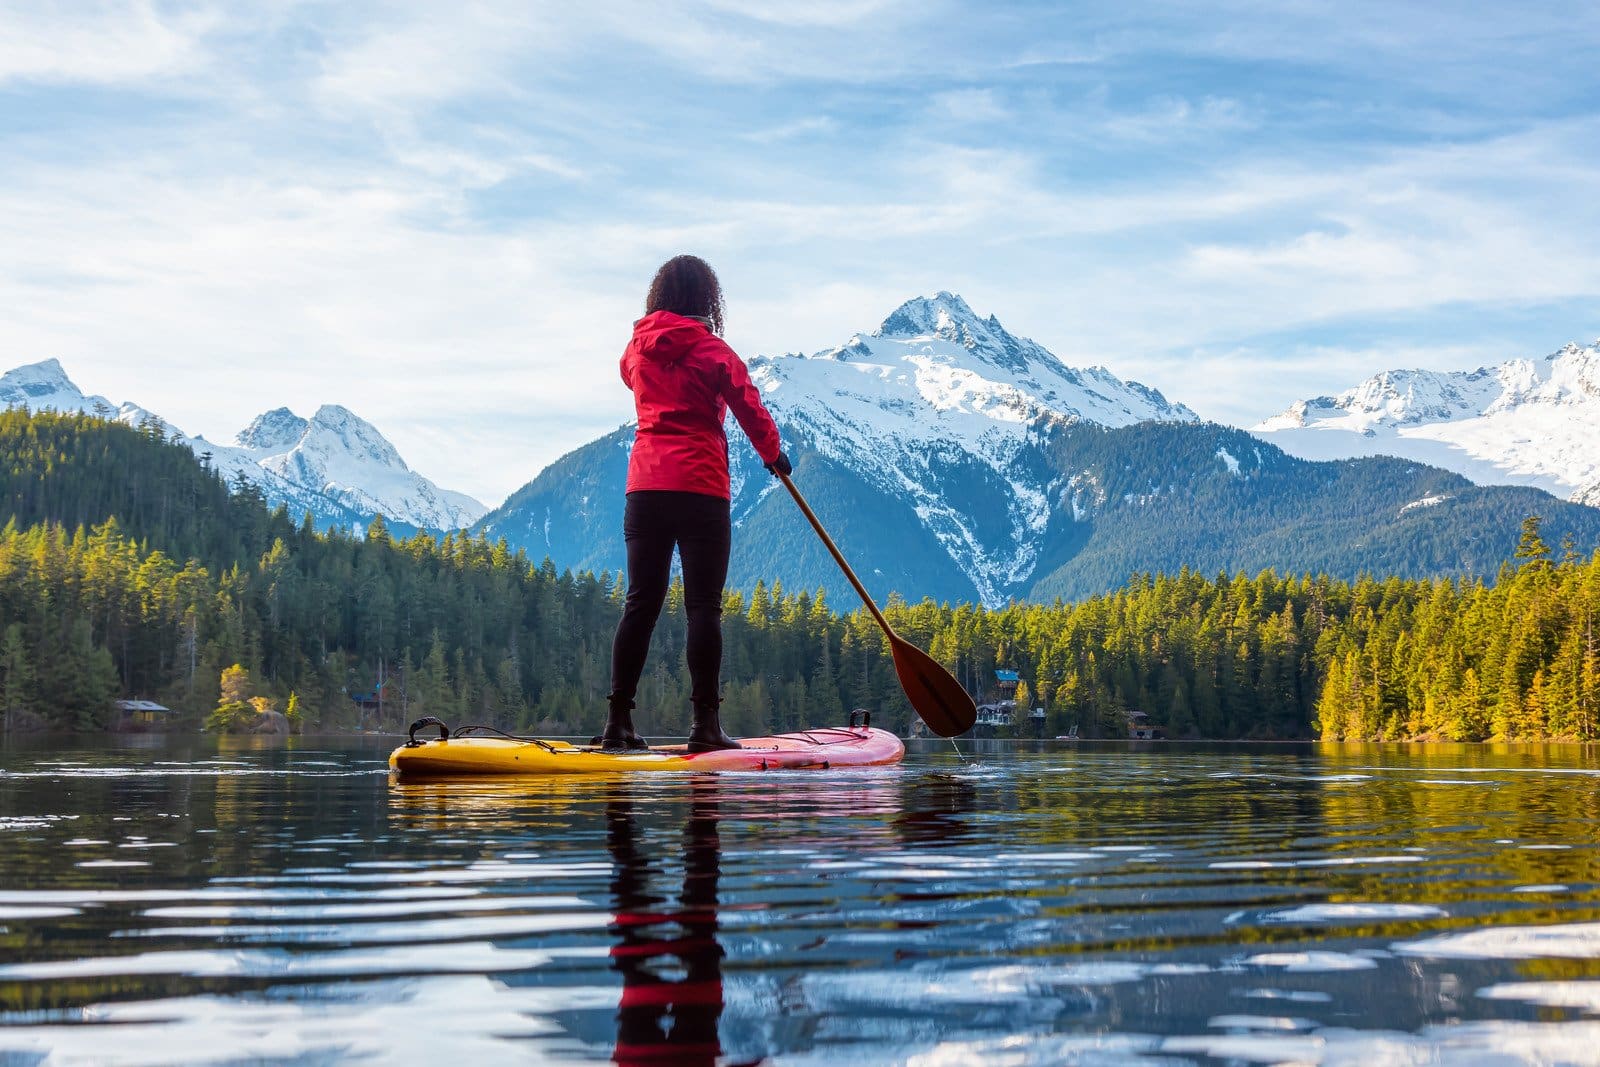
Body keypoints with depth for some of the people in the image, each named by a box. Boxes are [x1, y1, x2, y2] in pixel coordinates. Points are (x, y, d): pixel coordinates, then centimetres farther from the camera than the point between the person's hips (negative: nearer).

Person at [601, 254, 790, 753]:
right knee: (703, 605, -3)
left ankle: (618, 721, 3)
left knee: (640, 603, 6)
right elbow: (752, 412, -1)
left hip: (643, 487, 5)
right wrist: (773, 455, 18)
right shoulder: (713, 351, -3)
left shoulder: (636, 349, 11)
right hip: (700, 488, -4)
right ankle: (705, 723, -6)